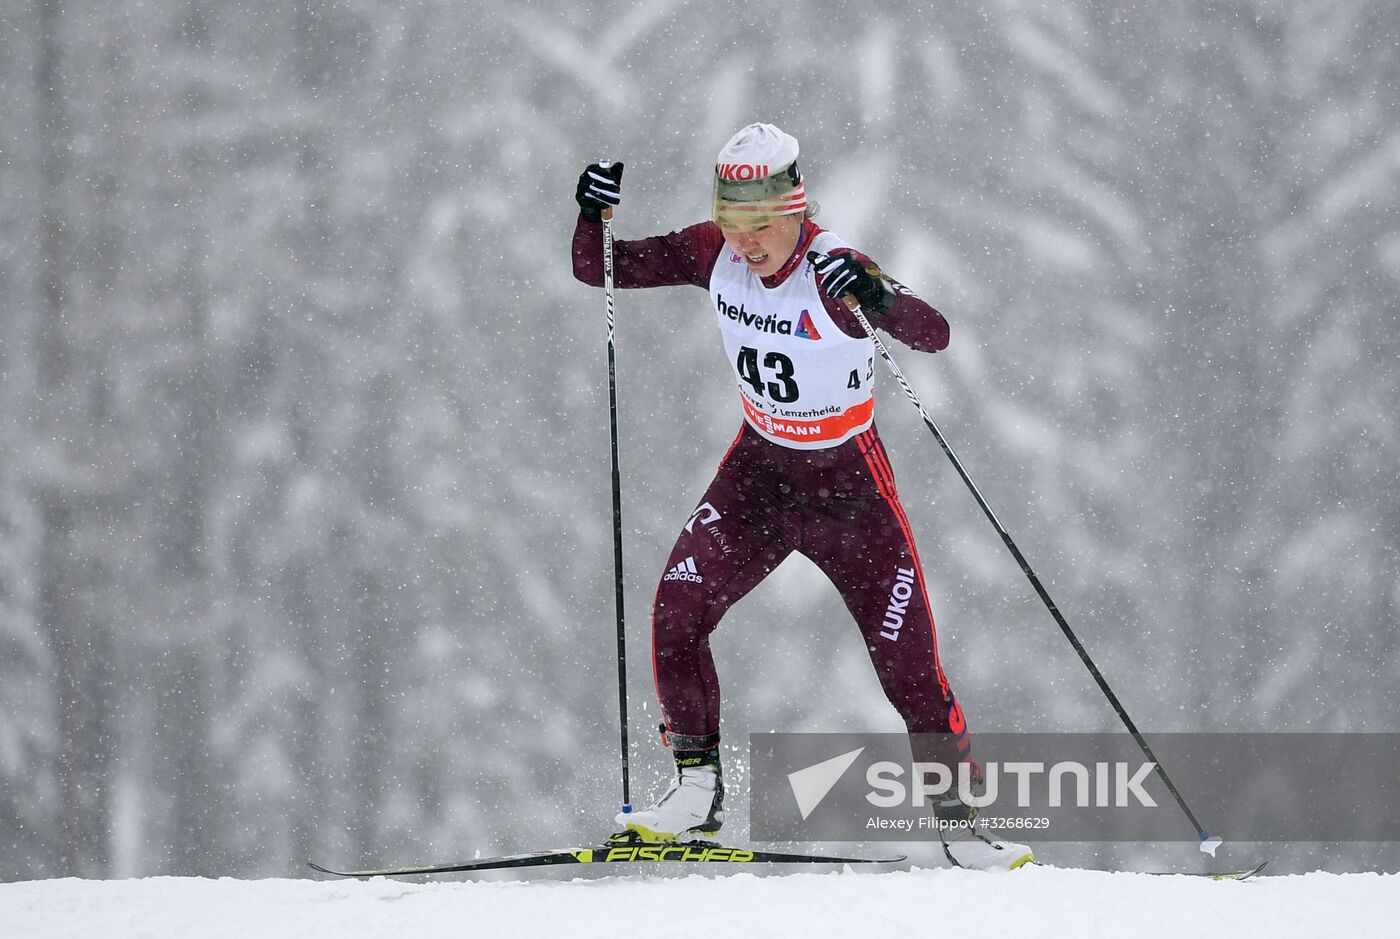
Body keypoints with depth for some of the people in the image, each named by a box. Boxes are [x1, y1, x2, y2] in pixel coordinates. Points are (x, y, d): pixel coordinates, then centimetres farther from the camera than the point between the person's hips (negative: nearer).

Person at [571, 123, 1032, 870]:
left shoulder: (833, 270, -25)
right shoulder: (714, 255, -11)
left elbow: (935, 336, -38)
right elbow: (596, 270, -3)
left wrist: (878, 297, -57)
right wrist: (593, 217, -25)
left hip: (847, 479, -4)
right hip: (758, 468, 4)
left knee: (907, 662, -6)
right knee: (676, 613, -15)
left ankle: (963, 815, 11)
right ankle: (698, 789, -2)